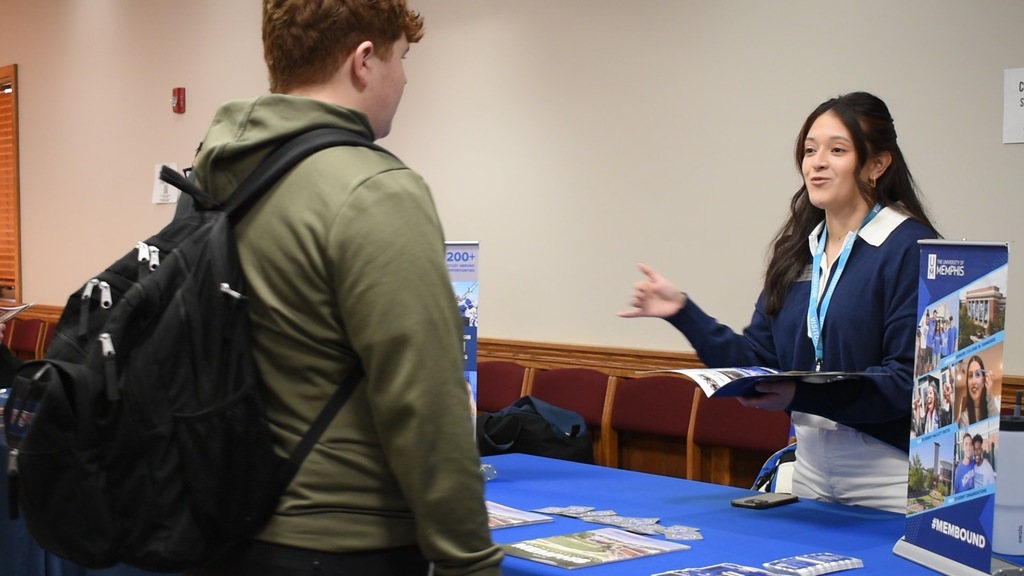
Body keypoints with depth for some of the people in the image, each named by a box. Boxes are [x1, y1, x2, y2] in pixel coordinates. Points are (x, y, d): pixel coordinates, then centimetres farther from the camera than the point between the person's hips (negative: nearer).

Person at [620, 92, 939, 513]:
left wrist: (800, 395, -29)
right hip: (810, 466, 7)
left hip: (891, 476, -6)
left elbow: (908, 380, -19)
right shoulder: (797, 251, 9)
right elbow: (758, 360, 8)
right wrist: (683, 312, -2)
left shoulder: (910, 249, -13)